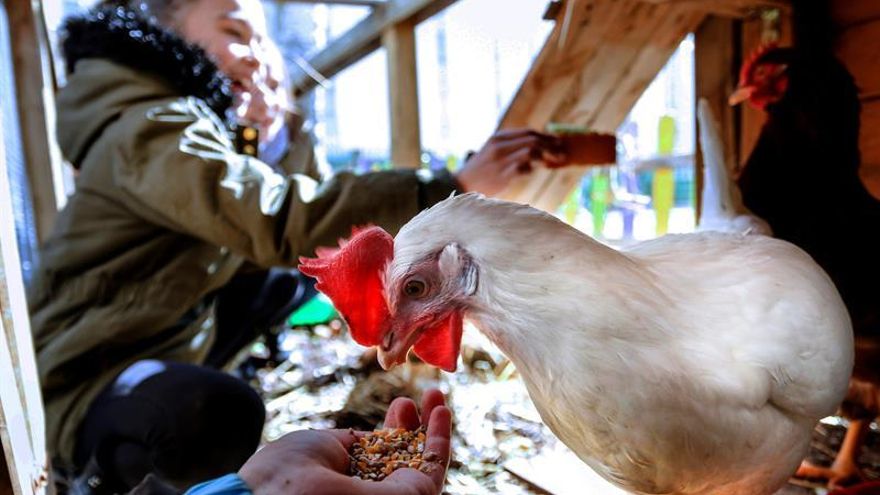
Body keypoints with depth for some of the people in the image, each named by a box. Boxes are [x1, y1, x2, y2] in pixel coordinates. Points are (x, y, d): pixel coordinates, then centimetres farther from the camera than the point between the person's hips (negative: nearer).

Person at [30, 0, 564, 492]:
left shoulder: (204, 121, 7)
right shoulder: (153, 130, -23)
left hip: (165, 344, 9)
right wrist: (454, 186, -38)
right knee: (222, 411, -40)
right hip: (85, 387, -9)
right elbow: (286, 219, -38)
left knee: (293, 270, 10)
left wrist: (282, 132, -6)